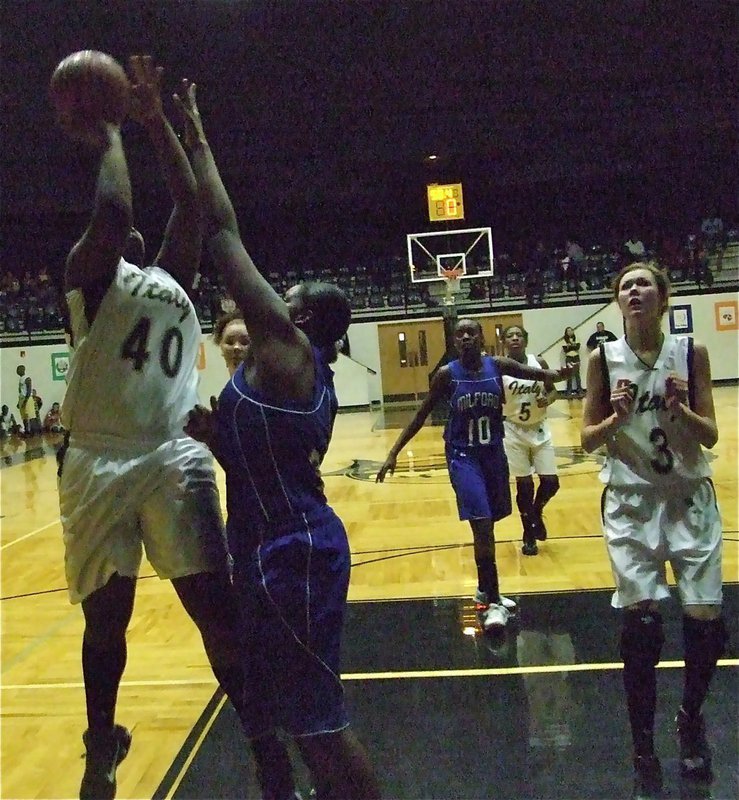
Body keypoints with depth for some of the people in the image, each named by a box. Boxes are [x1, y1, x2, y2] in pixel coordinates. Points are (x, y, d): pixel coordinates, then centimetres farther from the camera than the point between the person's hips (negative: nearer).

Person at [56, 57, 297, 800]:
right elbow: (112, 210, -6)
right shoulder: (89, 273, 7)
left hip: (174, 458, 2)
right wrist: (108, 142, 7)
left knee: (217, 606, 7)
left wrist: (154, 120, 8)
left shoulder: (173, 281, 13)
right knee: (105, 615, 8)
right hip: (101, 463, -2)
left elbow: (192, 203, 3)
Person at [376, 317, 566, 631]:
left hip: (494, 452, 4)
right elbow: (421, 415, -4)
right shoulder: (447, 374, -10)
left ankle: (485, 591, 33)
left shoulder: (497, 365, -5)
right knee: (482, 525, -14)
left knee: (488, 525, 15)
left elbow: (536, 373, -1)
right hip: (463, 455, -4)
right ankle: (492, 601, -3)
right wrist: (394, 452, -7)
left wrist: (559, 374, -25)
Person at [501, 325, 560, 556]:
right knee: (524, 484, 2)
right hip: (514, 431, -3)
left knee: (551, 482, 2)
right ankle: (529, 536, 20)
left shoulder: (539, 363, -4)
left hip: (539, 429, 3)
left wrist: (548, 399, -14)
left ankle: (537, 512, 34)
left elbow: (553, 390, 7)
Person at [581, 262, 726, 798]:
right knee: (641, 620, -4)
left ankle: (691, 719, 31)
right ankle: (644, 751, 14)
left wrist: (680, 408, -20)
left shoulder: (692, 353, -2)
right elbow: (589, 440, 0)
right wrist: (618, 416, -19)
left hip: (690, 499, 1)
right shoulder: (605, 358, -3)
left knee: (706, 620, 0)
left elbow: (710, 436, -1)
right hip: (632, 502, -1)